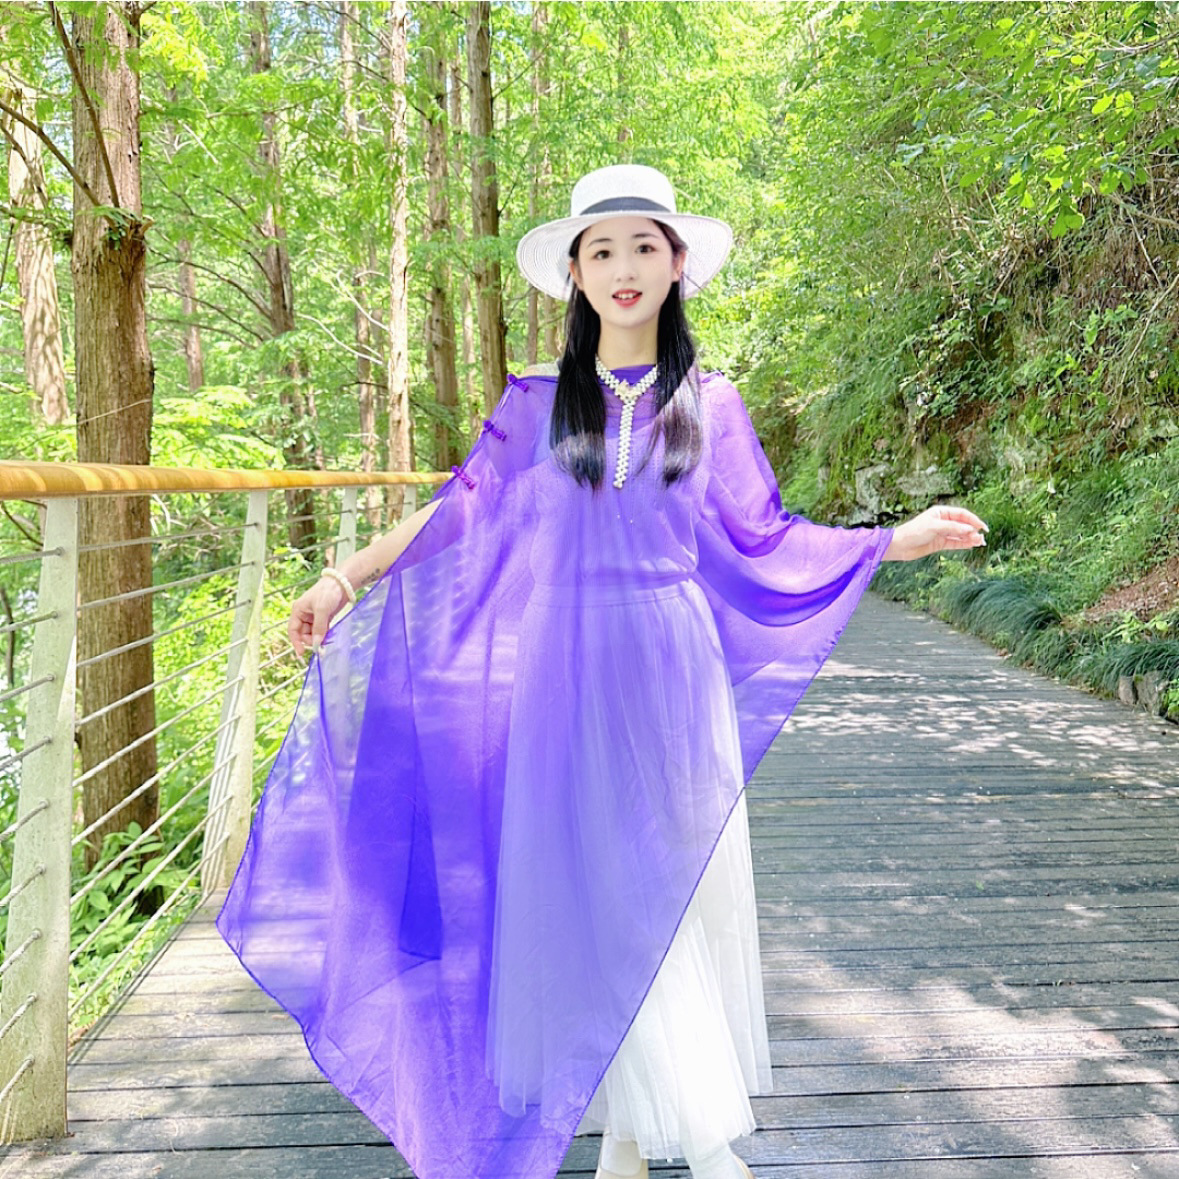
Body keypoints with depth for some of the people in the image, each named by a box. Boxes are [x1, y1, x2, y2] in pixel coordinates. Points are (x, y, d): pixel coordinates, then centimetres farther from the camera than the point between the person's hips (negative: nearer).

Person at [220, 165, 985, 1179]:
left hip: (674, 678, 0)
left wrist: (898, 539, 6)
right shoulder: (537, 403, 7)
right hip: (569, 678, 0)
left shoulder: (710, 404, 7)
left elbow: (765, 538, 11)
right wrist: (345, 579, 9)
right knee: (593, 894, 2)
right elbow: (460, 516, 12)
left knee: (682, 886, 4)